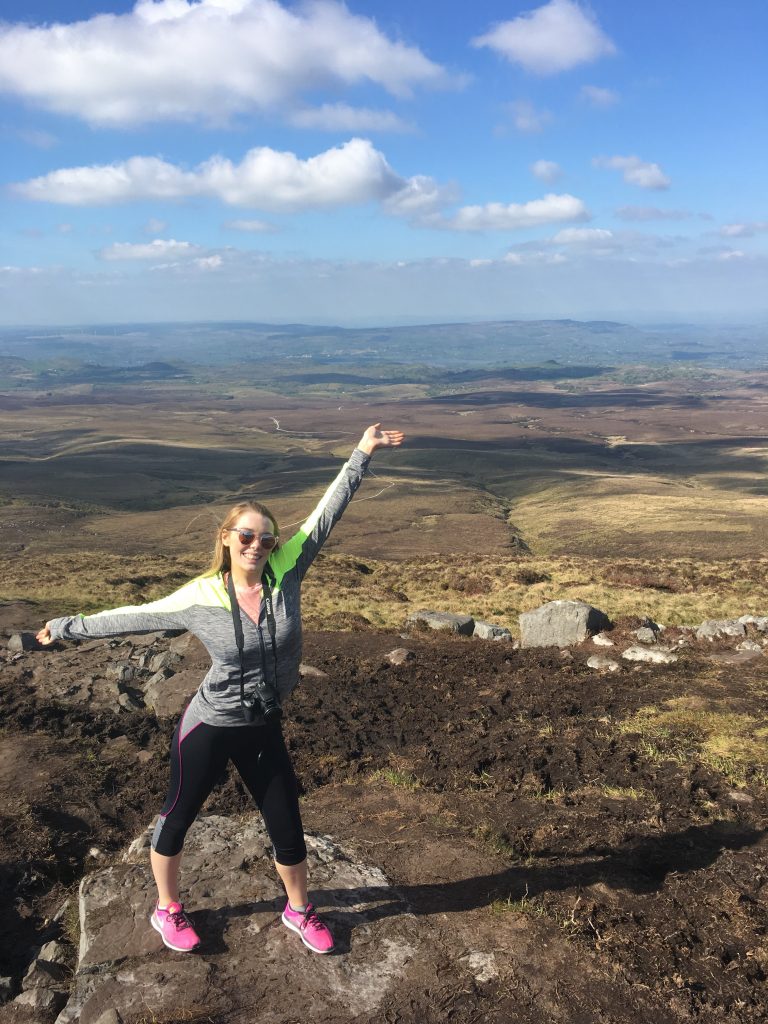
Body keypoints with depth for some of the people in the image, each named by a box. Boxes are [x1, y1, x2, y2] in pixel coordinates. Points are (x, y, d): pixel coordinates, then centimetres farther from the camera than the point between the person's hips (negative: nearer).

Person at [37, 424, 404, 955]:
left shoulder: (286, 572, -13)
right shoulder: (201, 597, -17)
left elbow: (326, 514, -14)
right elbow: (135, 617, -4)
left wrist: (362, 455, -16)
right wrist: (68, 627, 3)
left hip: (264, 729, 2)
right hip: (209, 727, -2)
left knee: (288, 827, 14)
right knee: (177, 817, 17)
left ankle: (299, 909, 42)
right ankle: (167, 908, 45)